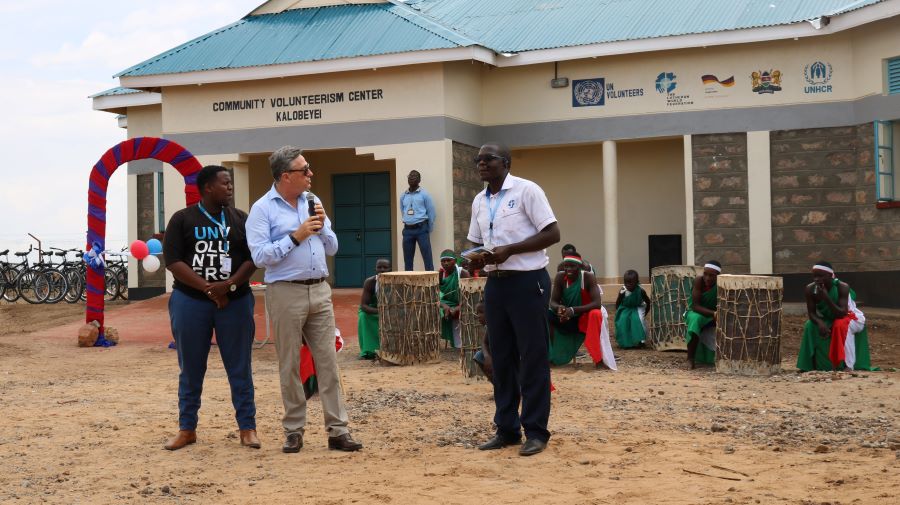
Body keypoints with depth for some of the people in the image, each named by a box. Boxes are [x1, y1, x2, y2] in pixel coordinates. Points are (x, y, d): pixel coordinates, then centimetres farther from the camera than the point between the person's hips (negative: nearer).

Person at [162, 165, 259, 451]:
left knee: (239, 368, 2)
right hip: (190, 301, -1)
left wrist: (229, 285, -14)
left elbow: (252, 259, 2)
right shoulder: (182, 220, 3)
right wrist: (208, 288, -15)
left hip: (234, 301, 1)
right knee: (190, 369, 6)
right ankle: (187, 429, 16)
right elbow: (173, 261, -5)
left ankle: (247, 427, 8)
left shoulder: (241, 220, 9)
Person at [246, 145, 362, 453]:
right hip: (286, 292, -5)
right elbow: (260, 256, -15)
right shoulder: (263, 209, -5)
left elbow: (332, 248, 15)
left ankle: (338, 431, 6)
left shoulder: (311, 202, 12)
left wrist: (322, 227, -3)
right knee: (290, 366, 4)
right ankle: (293, 431, 14)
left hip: (320, 291, 5)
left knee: (328, 361, 3)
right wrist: (296, 237, -16)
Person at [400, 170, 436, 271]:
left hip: (421, 228, -4)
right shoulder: (403, 196, 13)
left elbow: (431, 213, 1)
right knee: (407, 259, 5)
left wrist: (428, 230, 1)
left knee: (427, 257, -8)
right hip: (407, 229, 4)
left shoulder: (424, 194, 0)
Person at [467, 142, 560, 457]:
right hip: (496, 283, 7)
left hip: (527, 282, -7)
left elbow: (552, 234, -12)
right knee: (501, 359, 10)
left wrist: (509, 250, -18)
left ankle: (536, 431, 4)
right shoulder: (479, 201, 12)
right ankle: (507, 429, 18)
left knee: (533, 359, -2)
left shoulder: (526, 191, -8)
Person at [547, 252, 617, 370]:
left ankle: (599, 357, -30)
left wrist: (573, 310, -41)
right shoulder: (560, 277, -11)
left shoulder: (588, 277, -20)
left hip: (585, 317, -3)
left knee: (596, 314, -36)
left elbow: (597, 303, -29)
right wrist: (558, 308, -36)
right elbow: (553, 302, -10)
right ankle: (547, 353, -7)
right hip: (567, 318, 3)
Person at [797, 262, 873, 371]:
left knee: (841, 326, -36)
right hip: (828, 320, 4)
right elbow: (811, 313, -14)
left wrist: (826, 298, -45)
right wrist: (820, 322, -37)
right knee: (810, 326, -21)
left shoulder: (842, 287, -30)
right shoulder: (810, 289, -19)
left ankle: (847, 365, -31)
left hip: (851, 318, -4)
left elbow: (842, 314, -35)